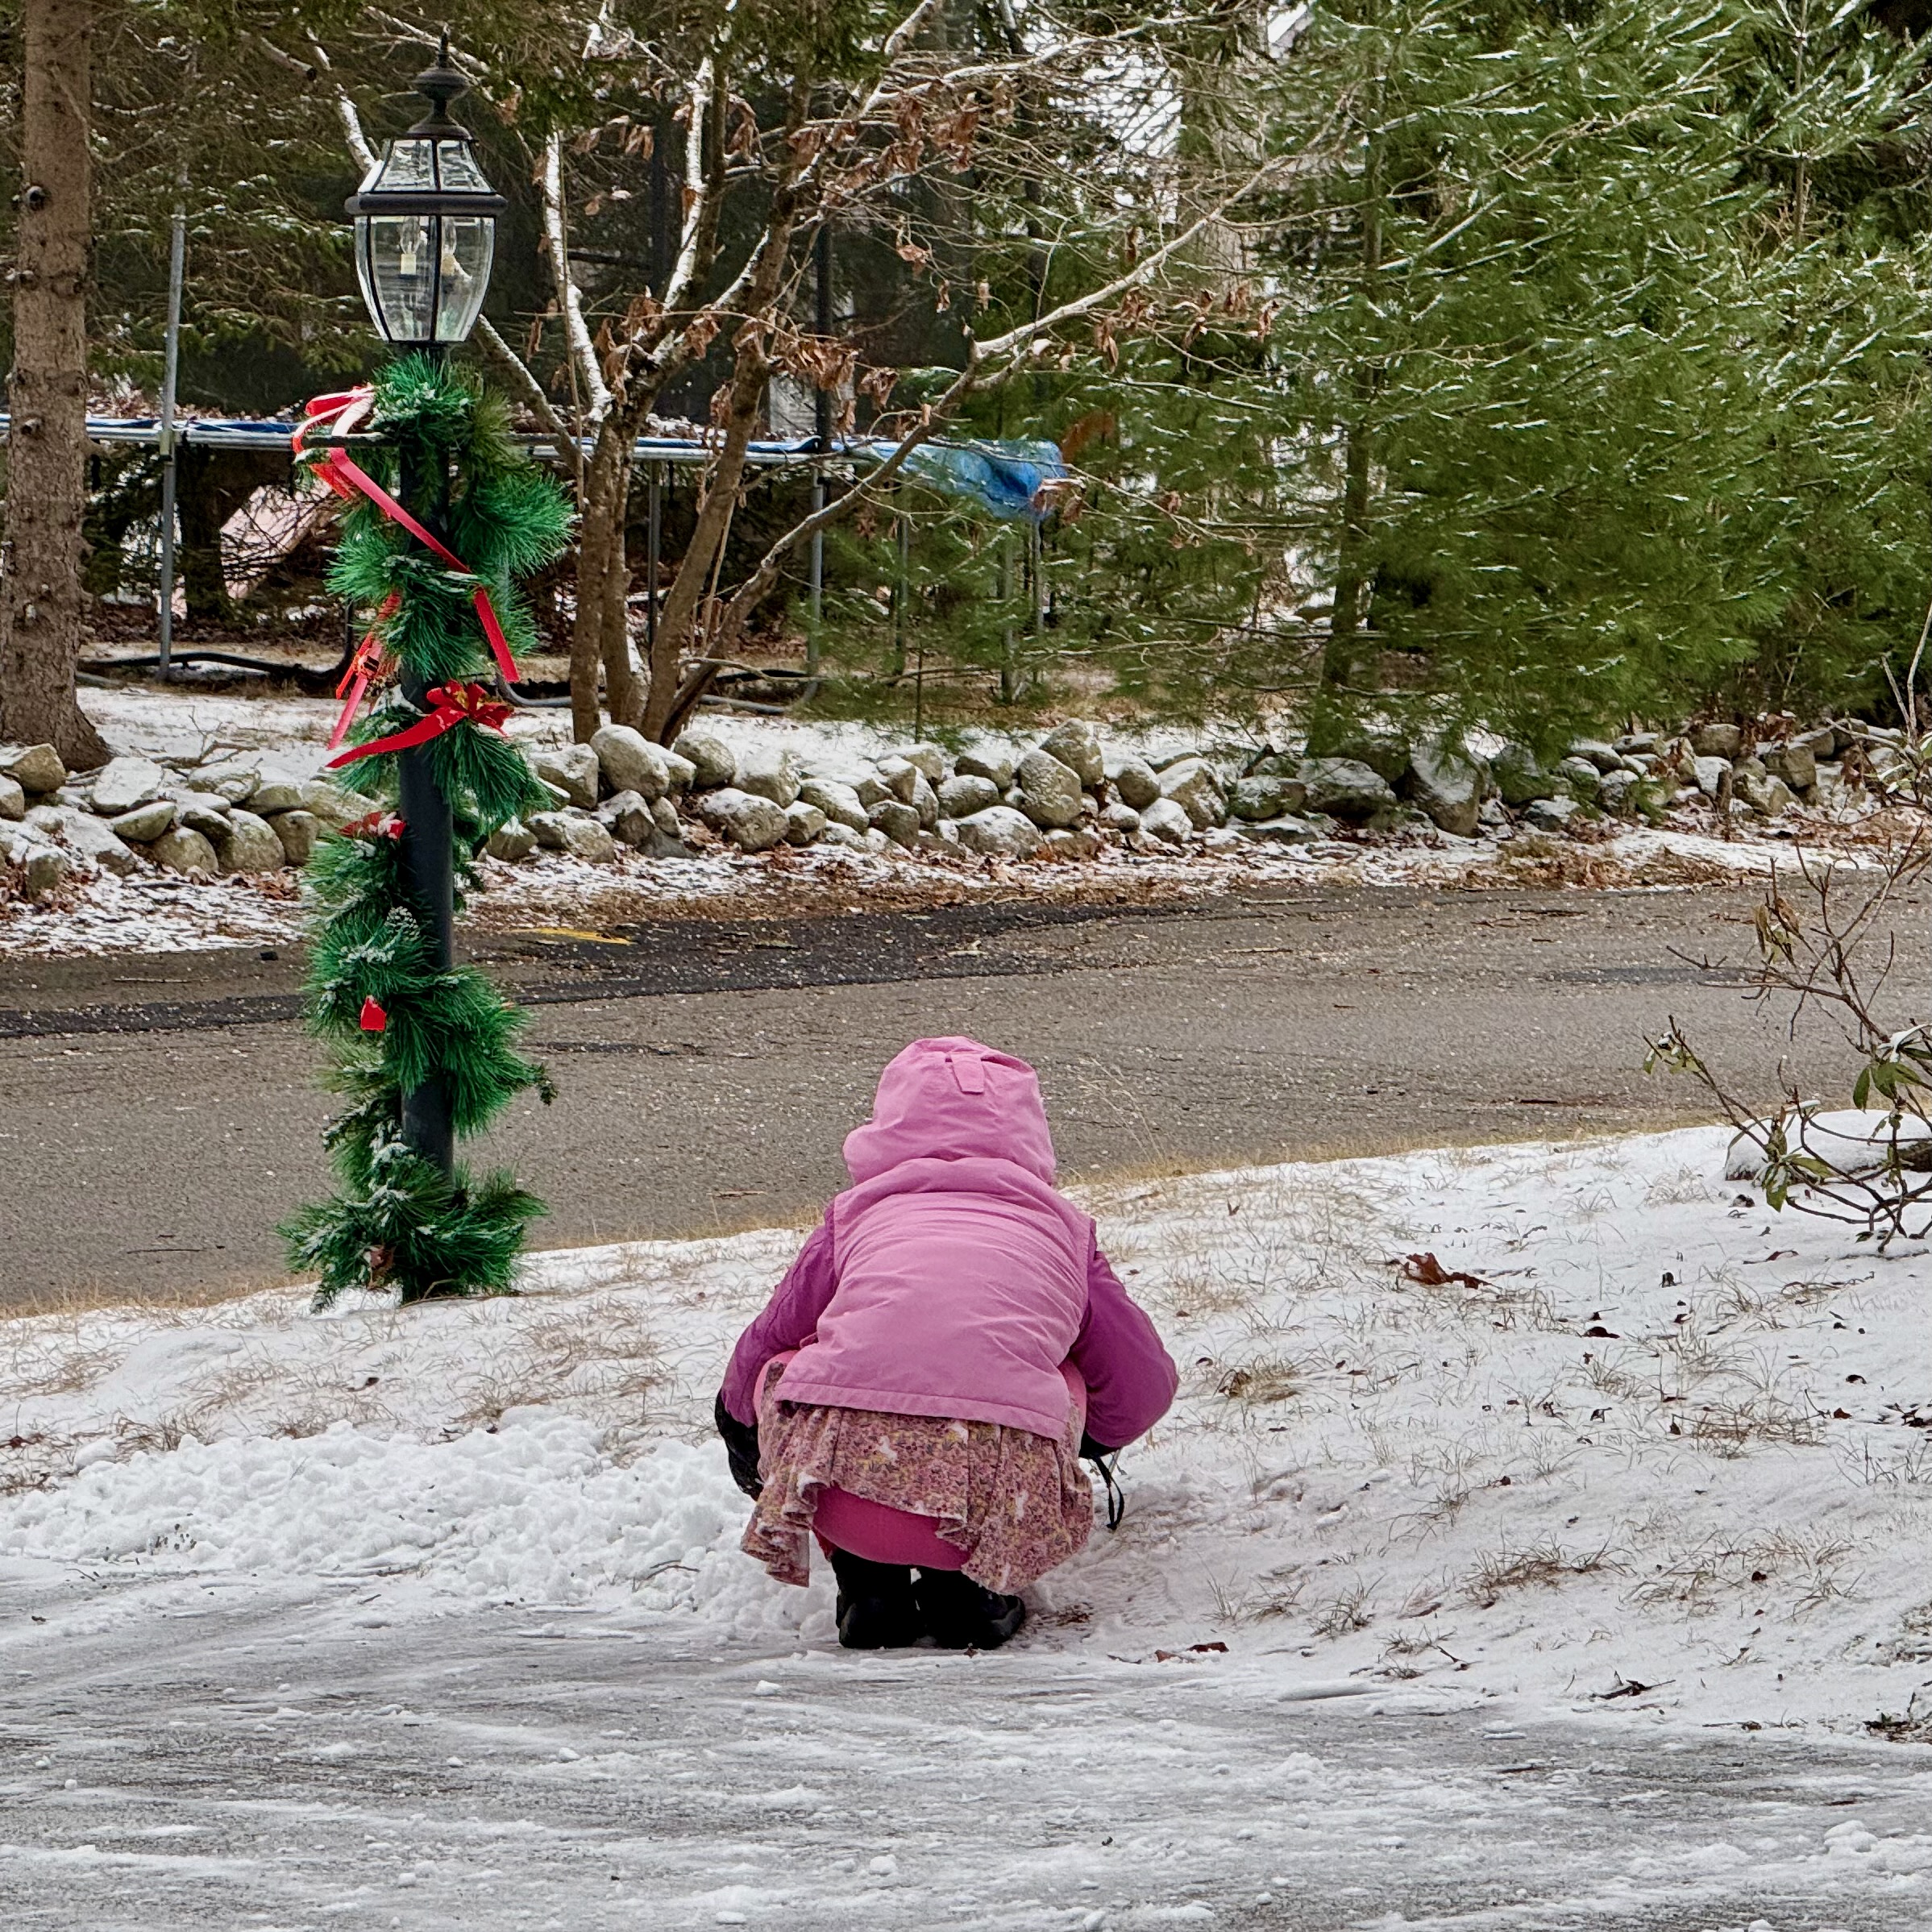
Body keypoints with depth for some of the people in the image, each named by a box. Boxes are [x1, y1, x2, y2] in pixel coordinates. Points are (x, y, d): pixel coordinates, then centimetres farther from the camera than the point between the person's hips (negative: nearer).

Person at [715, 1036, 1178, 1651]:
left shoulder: (857, 1215, 27)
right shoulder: (1061, 1228, 28)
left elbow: (755, 1355, 38)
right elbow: (1143, 1386, 36)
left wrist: (745, 1449, 62)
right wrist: (1082, 1442, 61)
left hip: (843, 1497, 0)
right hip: (1000, 1500, 0)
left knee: (778, 1375, 32)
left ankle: (867, 1580, 15)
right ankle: (969, 1585, 16)